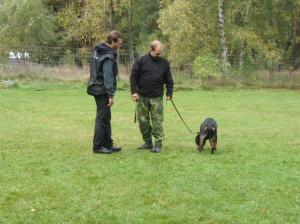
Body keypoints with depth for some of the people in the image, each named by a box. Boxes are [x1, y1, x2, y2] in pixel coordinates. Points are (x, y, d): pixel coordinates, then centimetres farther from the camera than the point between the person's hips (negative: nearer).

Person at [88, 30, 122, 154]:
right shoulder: (108, 56, -19)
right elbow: (108, 76, -22)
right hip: (102, 91, -10)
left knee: (105, 118, 16)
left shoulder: (98, 50, 10)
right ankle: (98, 146, 3)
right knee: (102, 118, -3)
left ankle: (107, 144, 23)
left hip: (97, 88, 10)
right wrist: (111, 95, -19)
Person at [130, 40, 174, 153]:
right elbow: (133, 76, -2)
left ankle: (158, 143, 1)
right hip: (142, 96, 0)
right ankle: (148, 142, 19)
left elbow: (169, 80, 11)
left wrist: (169, 93, 3)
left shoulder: (164, 63, 5)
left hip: (157, 97, 0)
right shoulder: (141, 60, -3)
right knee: (143, 120, 6)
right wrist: (134, 91, -8)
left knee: (157, 120, -4)